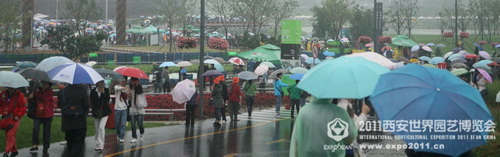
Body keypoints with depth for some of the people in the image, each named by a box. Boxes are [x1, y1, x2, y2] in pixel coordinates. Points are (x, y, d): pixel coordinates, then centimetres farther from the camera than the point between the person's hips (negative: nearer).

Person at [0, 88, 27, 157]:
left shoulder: (19, 95, -8)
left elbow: (23, 108, -7)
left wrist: (18, 116, -17)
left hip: (15, 118, -6)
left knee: (10, 134, -15)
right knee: (7, 135, 11)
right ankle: (14, 150, 24)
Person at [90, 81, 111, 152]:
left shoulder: (106, 90, -1)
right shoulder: (93, 91, 0)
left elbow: (107, 100, -11)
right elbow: (91, 102, -1)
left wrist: (103, 92, -17)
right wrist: (95, 110, -12)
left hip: (104, 112, -2)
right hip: (96, 113, 2)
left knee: (101, 127, -16)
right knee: (97, 129, 8)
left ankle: (101, 145, -16)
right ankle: (97, 145, 19)